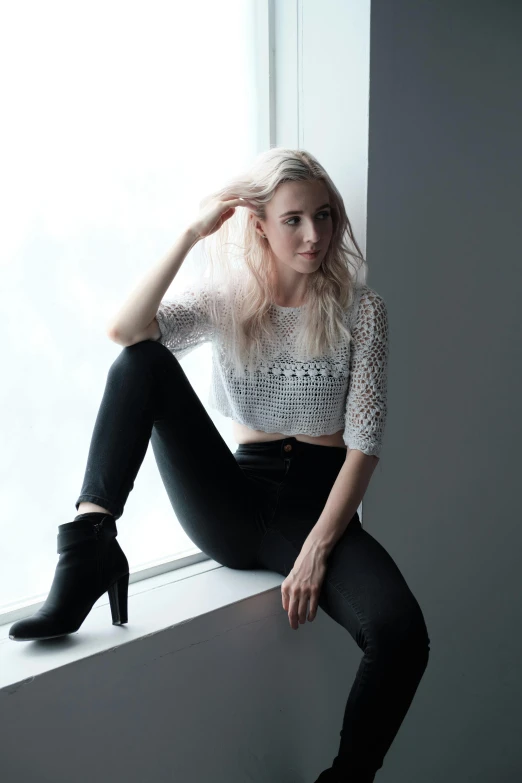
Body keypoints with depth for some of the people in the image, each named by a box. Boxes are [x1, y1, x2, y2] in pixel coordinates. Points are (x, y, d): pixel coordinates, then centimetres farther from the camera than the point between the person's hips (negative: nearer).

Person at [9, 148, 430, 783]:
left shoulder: (359, 308, 1)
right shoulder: (226, 299, 4)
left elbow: (363, 441, -5)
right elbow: (125, 330, -16)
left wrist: (318, 546, -15)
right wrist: (192, 233, -13)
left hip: (319, 503, -1)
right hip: (234, 505, 1)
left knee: (402, 636, -29)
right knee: (143, 362, -17)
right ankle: (91, 545, -25)